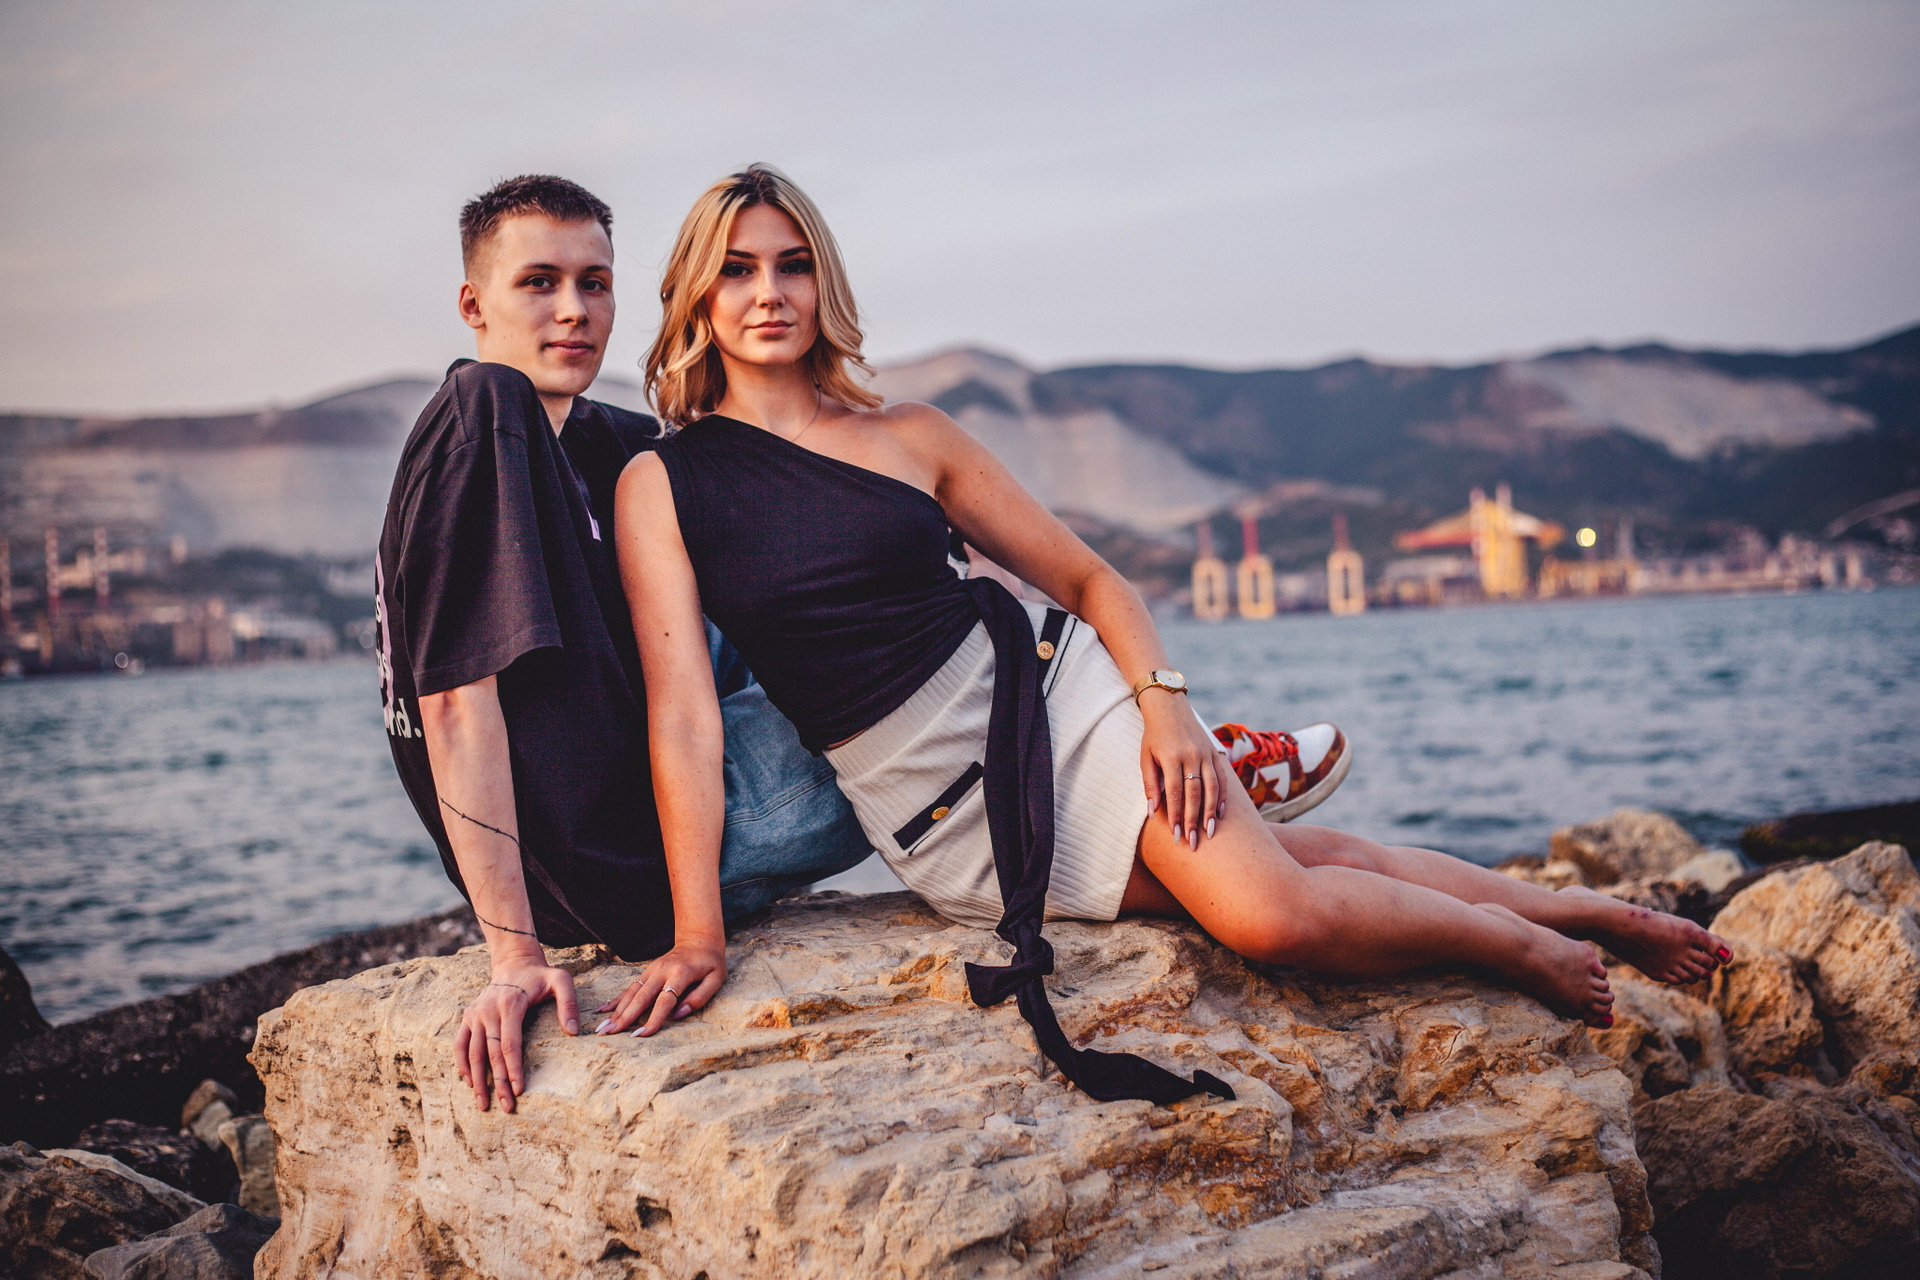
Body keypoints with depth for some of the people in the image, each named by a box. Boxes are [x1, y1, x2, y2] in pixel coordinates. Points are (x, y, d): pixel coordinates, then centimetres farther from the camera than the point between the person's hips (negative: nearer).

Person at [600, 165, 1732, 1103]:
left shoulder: (907, 434, 3)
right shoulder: (661, 484, -3)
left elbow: (1088, 576, 7)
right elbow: (685, 715, -10)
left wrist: (1163, 696, -12)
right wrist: (698, 936, -17)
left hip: (1048, 686, 1)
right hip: (940, 815, -1)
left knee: (1269, 897, -19)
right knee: (1272, 914, -13)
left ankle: (1539, 943, 6)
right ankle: (1585, 914, 6)